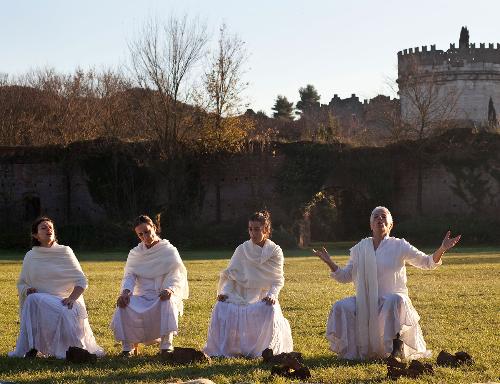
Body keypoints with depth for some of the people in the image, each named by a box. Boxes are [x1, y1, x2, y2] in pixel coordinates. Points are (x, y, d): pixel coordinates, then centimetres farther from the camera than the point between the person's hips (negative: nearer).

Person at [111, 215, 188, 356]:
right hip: (142, 297, 3)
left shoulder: (169, 251, 3)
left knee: (168, 302, -38)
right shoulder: (135, 254, 14)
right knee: (123, 305, -29)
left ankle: (166, 345, -35)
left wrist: (170, 289, -32)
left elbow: (176, 275, -9)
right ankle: (127, 346, -21)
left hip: (162, 297, -2)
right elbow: (129, 276, 2)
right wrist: (125, 292, -21)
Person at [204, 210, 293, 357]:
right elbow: (231, 275, 4)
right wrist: (225, 291, -15)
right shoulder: (242, 250, 2)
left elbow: (278, 280, -3)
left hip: (263, 296, -2)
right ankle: (221, 350, -20)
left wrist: (272, 294, -23)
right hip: (241, 295, 2)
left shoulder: (275, 251, -1)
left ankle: (265, 350, -20)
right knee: (221, 307, -27)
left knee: (270, 310, -35)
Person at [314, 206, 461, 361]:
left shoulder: (399, 246, 4)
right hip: (365, 303, 3)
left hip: (391, 298, -3)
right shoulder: (359, 249, 11)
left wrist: (442, 249, -16)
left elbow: (427, 262, 1)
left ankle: (396, 348, -24)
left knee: (396, 300, -38)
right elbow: (345, 276, 16)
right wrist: (329, 262, 3)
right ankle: (349, 352, -8)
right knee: (340, 307, -23)